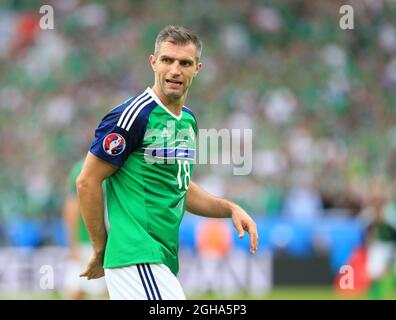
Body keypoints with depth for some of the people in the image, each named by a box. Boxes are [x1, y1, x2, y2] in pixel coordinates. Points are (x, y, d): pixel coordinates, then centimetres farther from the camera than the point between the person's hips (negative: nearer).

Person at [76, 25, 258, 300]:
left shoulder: (188, 120, 16)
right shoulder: (134, 115, -10)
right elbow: (87, 182, -9)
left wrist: (231, 209, 13)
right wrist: (101, 250, -4)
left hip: (164, 260, 9)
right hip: (137, 257, -9)